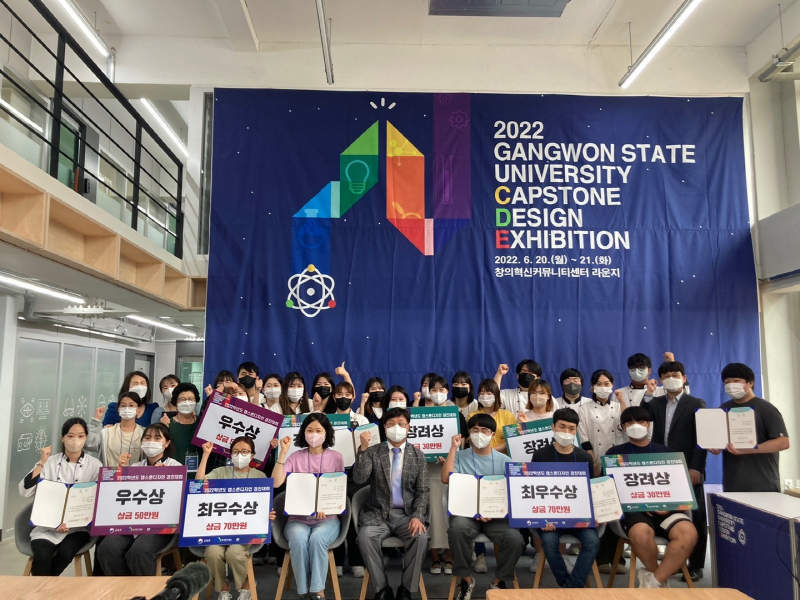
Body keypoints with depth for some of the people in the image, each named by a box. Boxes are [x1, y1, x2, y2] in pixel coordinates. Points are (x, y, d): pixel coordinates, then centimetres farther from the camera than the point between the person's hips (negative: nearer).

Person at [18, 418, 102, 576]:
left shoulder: (95, 465, 0)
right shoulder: (49, 462, 3)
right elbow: (24, 492, -7)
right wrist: (41, 463, -14)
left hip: (79, 527, 0)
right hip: (47, 526, 0)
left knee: (66, 553, -29)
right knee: (42, 556, -29)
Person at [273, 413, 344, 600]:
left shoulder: (336, 458, 5)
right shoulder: (295, 457, 5)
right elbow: (276, 483, -8)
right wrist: (283, 453, -13)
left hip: (327, 518, 0)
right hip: (298, 518, 0)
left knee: (317, 538, -33)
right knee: (299, 539, -33)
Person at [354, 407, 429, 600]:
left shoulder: (418, 455, 6)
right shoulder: (373, 452, 3)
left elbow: (422, 491, 3)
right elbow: (359, 479, -11)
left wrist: (417, 516, -14)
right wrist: (362, 448, -22)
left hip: (407, 514, 0)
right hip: (378, 513, 0)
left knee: (421, 536, -30)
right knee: (365, 536, -30)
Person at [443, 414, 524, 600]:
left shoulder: (504, 461, 8)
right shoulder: (460, 456, 7)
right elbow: (446, 479, -9)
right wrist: (453, 448, -7)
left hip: (497, 515, 1)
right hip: (466, 512, -1)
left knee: (515, 539, -27)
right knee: (457, 528, -34)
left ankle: (499, 581, 2)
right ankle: (466, 579, -10)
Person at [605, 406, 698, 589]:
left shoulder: (665, 452, 21)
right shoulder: (615, 453, 13)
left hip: (666, 510, 2)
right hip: (632, 509, -2)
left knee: (689, 533, -31)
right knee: (641, 533, -37)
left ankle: (653, 581, -15)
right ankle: (659, 575, -3)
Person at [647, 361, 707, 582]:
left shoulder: (697, 404, 1)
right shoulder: (655, 403, 14)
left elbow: (702, 439, -6)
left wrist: (696, 468, -13)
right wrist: (648, 394, -4)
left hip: (688, 470, -3)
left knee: (694, 518, 3)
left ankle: (695, 565, 13)